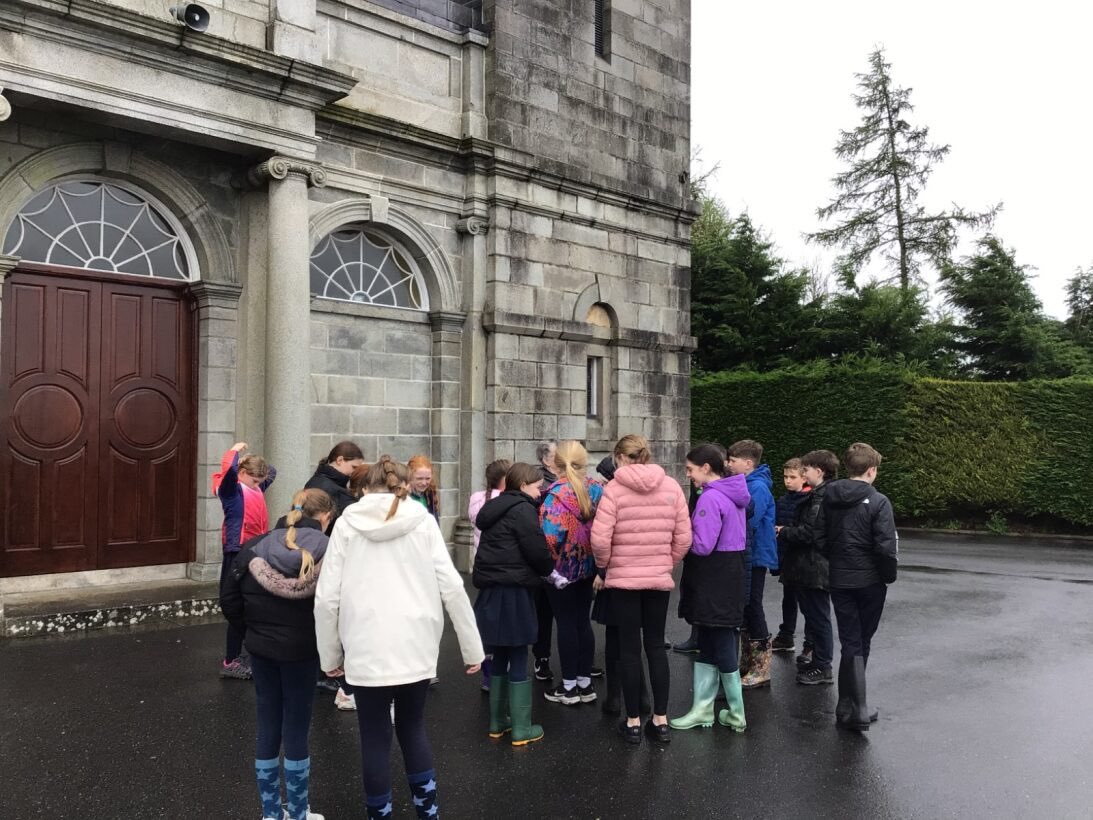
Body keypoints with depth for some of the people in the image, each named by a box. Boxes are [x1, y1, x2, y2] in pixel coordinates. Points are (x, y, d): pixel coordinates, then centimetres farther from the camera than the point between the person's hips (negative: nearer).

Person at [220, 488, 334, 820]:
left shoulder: (255, 548, 0)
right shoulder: (327, 553, -13)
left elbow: (228, 597, 2)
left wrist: (250, 630, 11)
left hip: (262, 648, 4)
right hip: (301, 650, -4)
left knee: (268, 729, 15)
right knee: (295, 732, 8)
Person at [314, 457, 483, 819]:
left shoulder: (347, 523, 2)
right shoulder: (422, 520, 1)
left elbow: (326, 597, -1)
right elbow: (451, 587, -3)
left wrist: (330, 655, 10)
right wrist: (472, 648, 4)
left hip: (366, 650, -1)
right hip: (415, 647, 1)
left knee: (375, 738, 13)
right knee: (412, 726, 21)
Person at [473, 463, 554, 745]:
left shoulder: (495, 509, 16)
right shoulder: (522, 509, -12)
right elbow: (537, 550, -16)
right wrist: (548, 569, 6)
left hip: (492, 589, 8)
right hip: (513, 591, -8)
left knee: (500, 658, 16)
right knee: (518, 660, -1)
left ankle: (497, 722, 23)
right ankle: (521, 729, 5)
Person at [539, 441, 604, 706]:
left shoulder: (556, 494, -16)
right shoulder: (597, 490, -1)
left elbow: (551, 534, -24)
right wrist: (597, 559, 14)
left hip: (563, 567, -5)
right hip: (588, 566, 5)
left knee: (566, 624, 4)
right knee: (583, 621, 14)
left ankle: (569, 687, 13)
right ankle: (585, 683, 22)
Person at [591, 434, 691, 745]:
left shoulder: (614, 488, -11)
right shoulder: (671, 486, -1)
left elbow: (600, 539, -16)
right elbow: (683, 537, -1)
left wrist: (604, 565, 3)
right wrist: (667, 563, 14)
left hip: (624, 579, -3)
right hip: (660, 579, 3)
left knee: (629, 649, 7)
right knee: (656, 646, 14)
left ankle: (633, 722, 16)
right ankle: (660, 720, 18)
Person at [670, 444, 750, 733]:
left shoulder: (711, 498, -19)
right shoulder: (733, 495, 11)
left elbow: (702, 545, -23)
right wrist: (688, 530, 9)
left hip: (713, 585, -10)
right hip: (730, 576, 10)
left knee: (721, 647, 2)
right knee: (708, 646, 14)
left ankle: (736, 714, 14)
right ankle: (703, 709, 20)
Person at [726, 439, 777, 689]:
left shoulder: (758, 488, -18)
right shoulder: (742, 485, 11)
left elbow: (749, 522, -26)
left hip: (755, 557, -9)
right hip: (743, 556, 9)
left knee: (752, 608, -3)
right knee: (744, 608, 17)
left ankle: (761, 670, 7)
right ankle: (748, 662, 29)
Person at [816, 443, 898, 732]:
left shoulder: (829, 498, 2)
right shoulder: (878, 502, -14)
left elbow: (820, 540, 4)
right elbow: (887, 546, -17)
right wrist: (889, 575, -2)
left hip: (839, 580, 3)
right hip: (870, 581, -3)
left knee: (850, 643, 8)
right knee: (862, 642, 12)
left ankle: (855, 708, 2)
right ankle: (849, 706, 19)